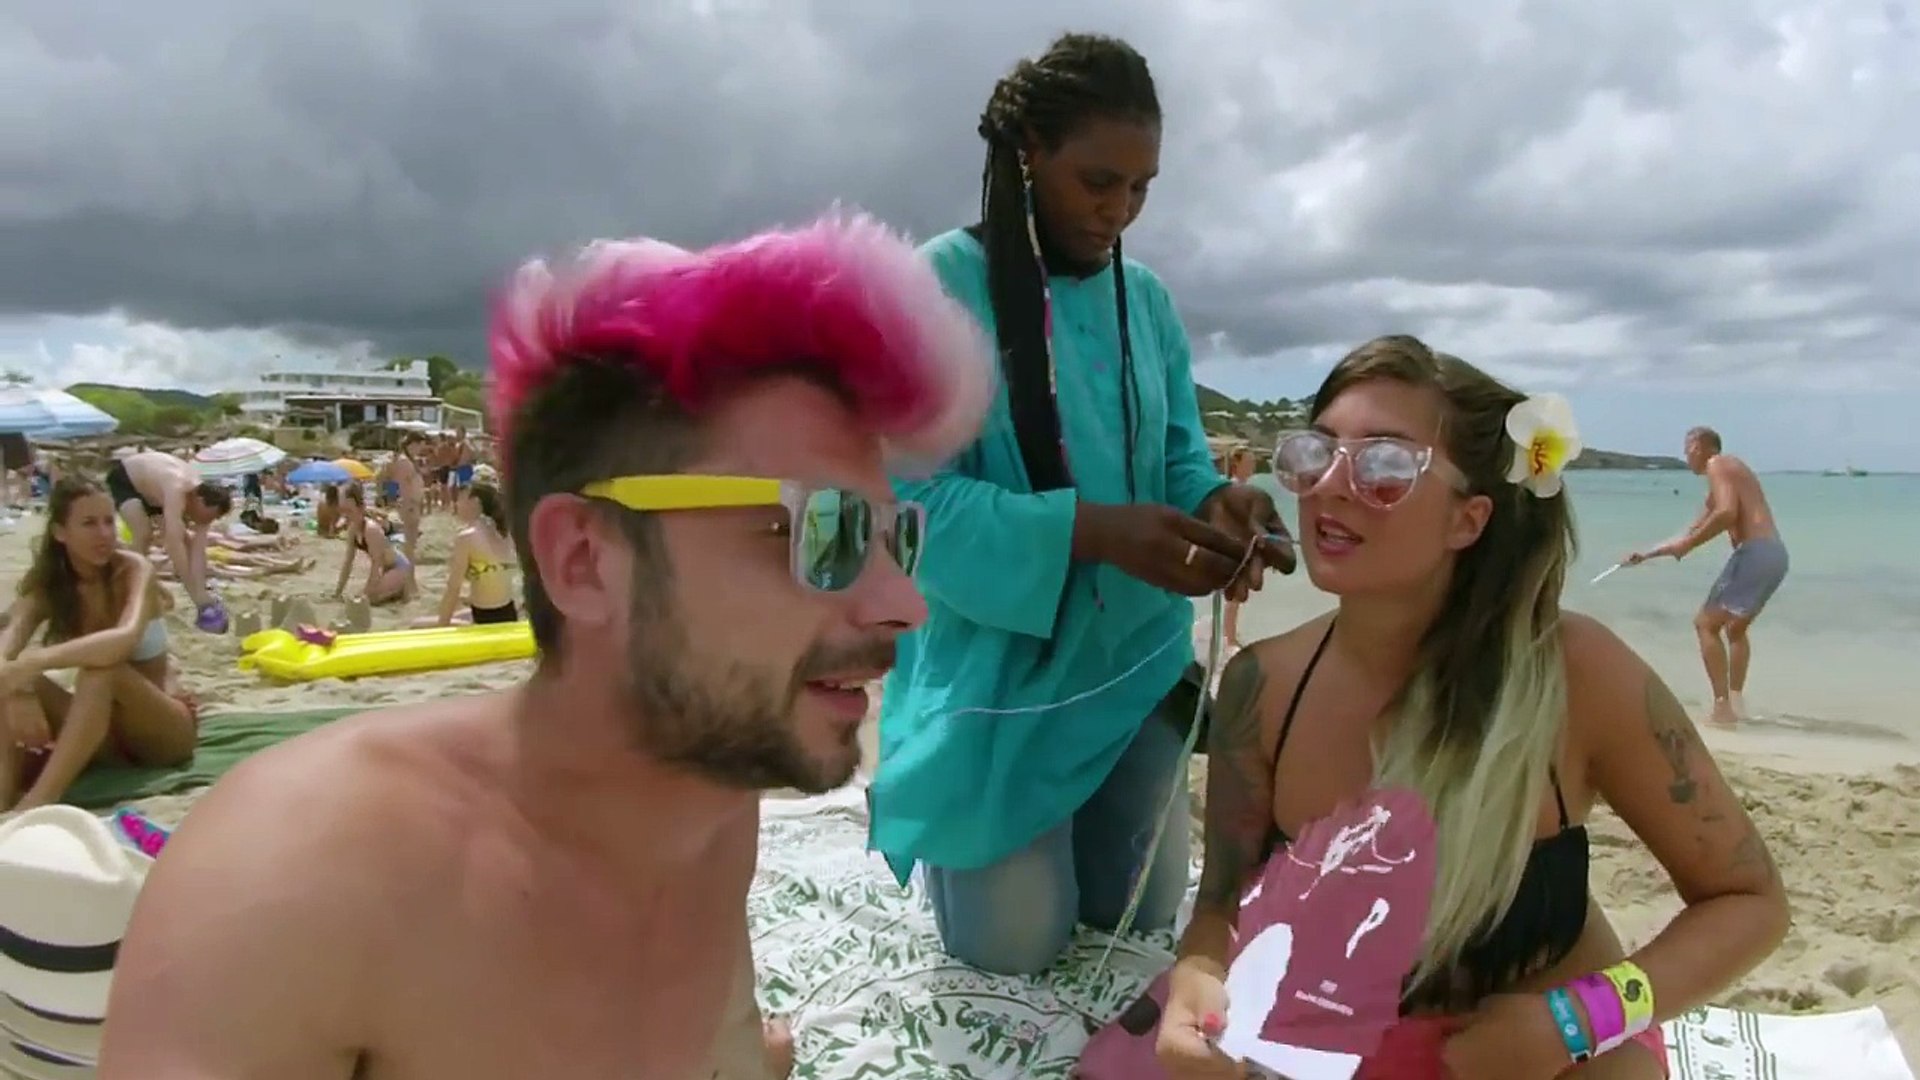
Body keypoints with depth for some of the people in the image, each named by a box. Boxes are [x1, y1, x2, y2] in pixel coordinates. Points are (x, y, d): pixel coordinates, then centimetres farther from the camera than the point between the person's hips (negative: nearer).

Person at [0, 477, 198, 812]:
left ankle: (36, 803, -44)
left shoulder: (134, 569, -14)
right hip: (103, 727, 5)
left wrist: (33, 662, -47)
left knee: (100, 667, -34)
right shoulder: (46, 584, -1)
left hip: (165, 728, -4)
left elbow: (127, 637, -36)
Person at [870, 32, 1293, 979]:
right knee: (1014, 948, 4)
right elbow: (915, 501, -22)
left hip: (1134, 661, 5)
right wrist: (1094, 533, -34)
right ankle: (928, 820, 35)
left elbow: (1181, 458, 5)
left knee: (1139, 917, 16)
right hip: (997, 667, -5)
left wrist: (1221, 505, -20)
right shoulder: (938, 286, -16)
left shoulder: (1146, 299, 3)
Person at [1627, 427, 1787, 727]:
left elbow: (1727, 513, -22)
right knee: (1736, 627, 24)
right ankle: (1735, 702, 22)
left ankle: (1723, 707, -11)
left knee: (1706, 623, -6)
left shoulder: (1717, 465, -3)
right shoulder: (1730, 470, 28)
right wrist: (1647, 554, 34)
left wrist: (1689, 544, -12)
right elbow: (1693, 530, 32)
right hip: (1775, 553, 10)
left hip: (1755, 552, -10)